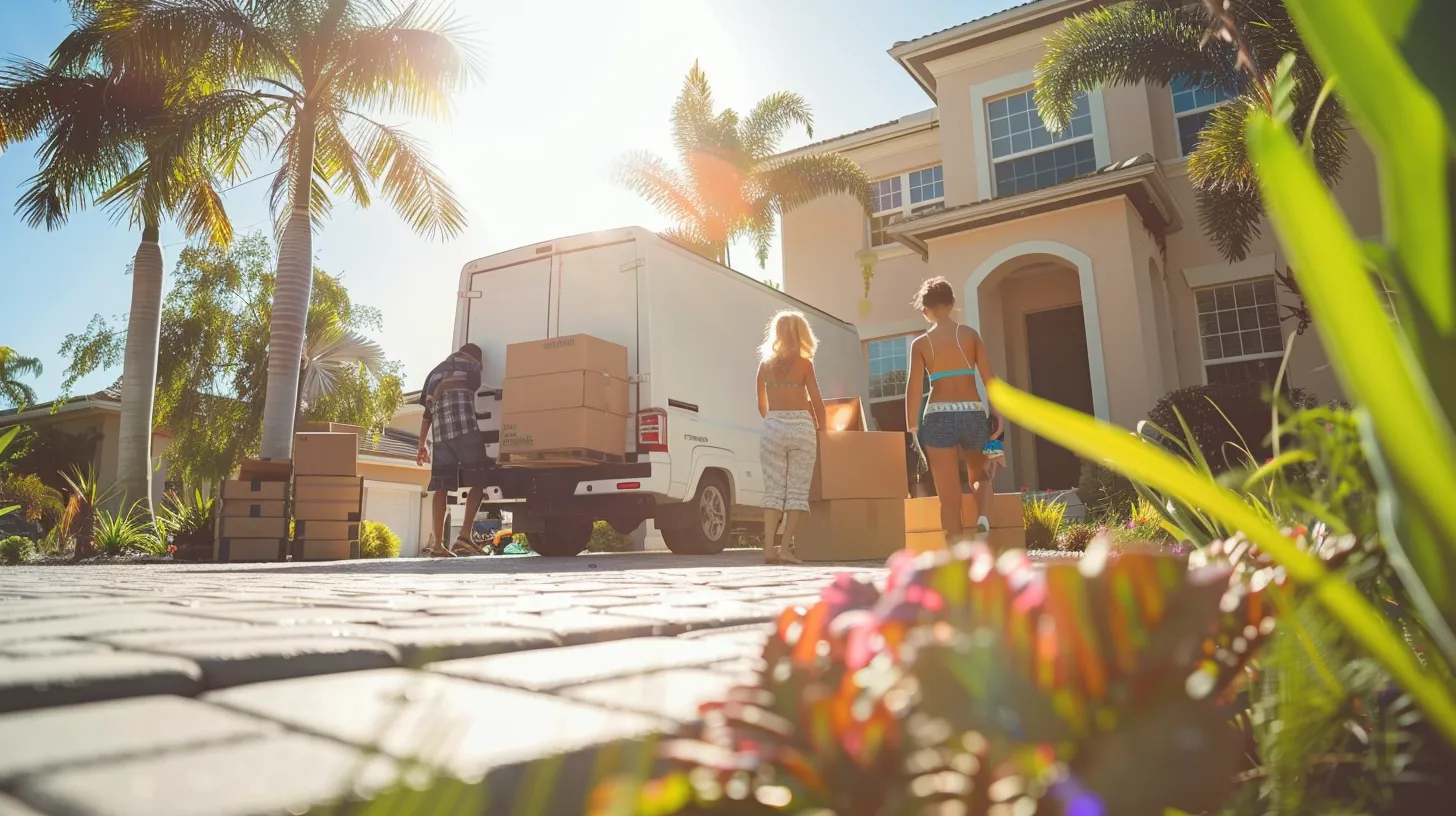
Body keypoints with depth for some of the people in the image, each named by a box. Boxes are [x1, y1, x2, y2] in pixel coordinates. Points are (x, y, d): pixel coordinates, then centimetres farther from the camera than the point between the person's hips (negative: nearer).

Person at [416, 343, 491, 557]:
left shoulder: (436, 372, 29)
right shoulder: (471, 367, 14)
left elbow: (427, 412, 25)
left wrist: (422, 445, 24)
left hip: (439, 434, 6)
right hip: (464, 427, -6)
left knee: (441, 488, 3)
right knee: (478, 481, 0)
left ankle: (437, 543, -3)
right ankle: (464, 535, -12)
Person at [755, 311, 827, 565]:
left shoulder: (765, 364, 8)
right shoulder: (804, 363, -1)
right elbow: (817, 403, 0)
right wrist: (820, 431, 13)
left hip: (773, 428, 3)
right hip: (801, 427, -3)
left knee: (773, 490, 5)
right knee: (797, 491, 2)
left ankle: (769, 547, -2)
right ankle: (785, 548, -3)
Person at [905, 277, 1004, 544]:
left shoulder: (920, 343, 3)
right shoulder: (970, 334, 6)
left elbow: (914, 387, -2)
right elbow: (989, 377, 1)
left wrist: (912, 427, 3)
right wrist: (997, 414, 5)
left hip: (939, 417, -1)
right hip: (974, 414, 2)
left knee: (949, 496, 4)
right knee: (980, 475, 26)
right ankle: (983, 517, -4)